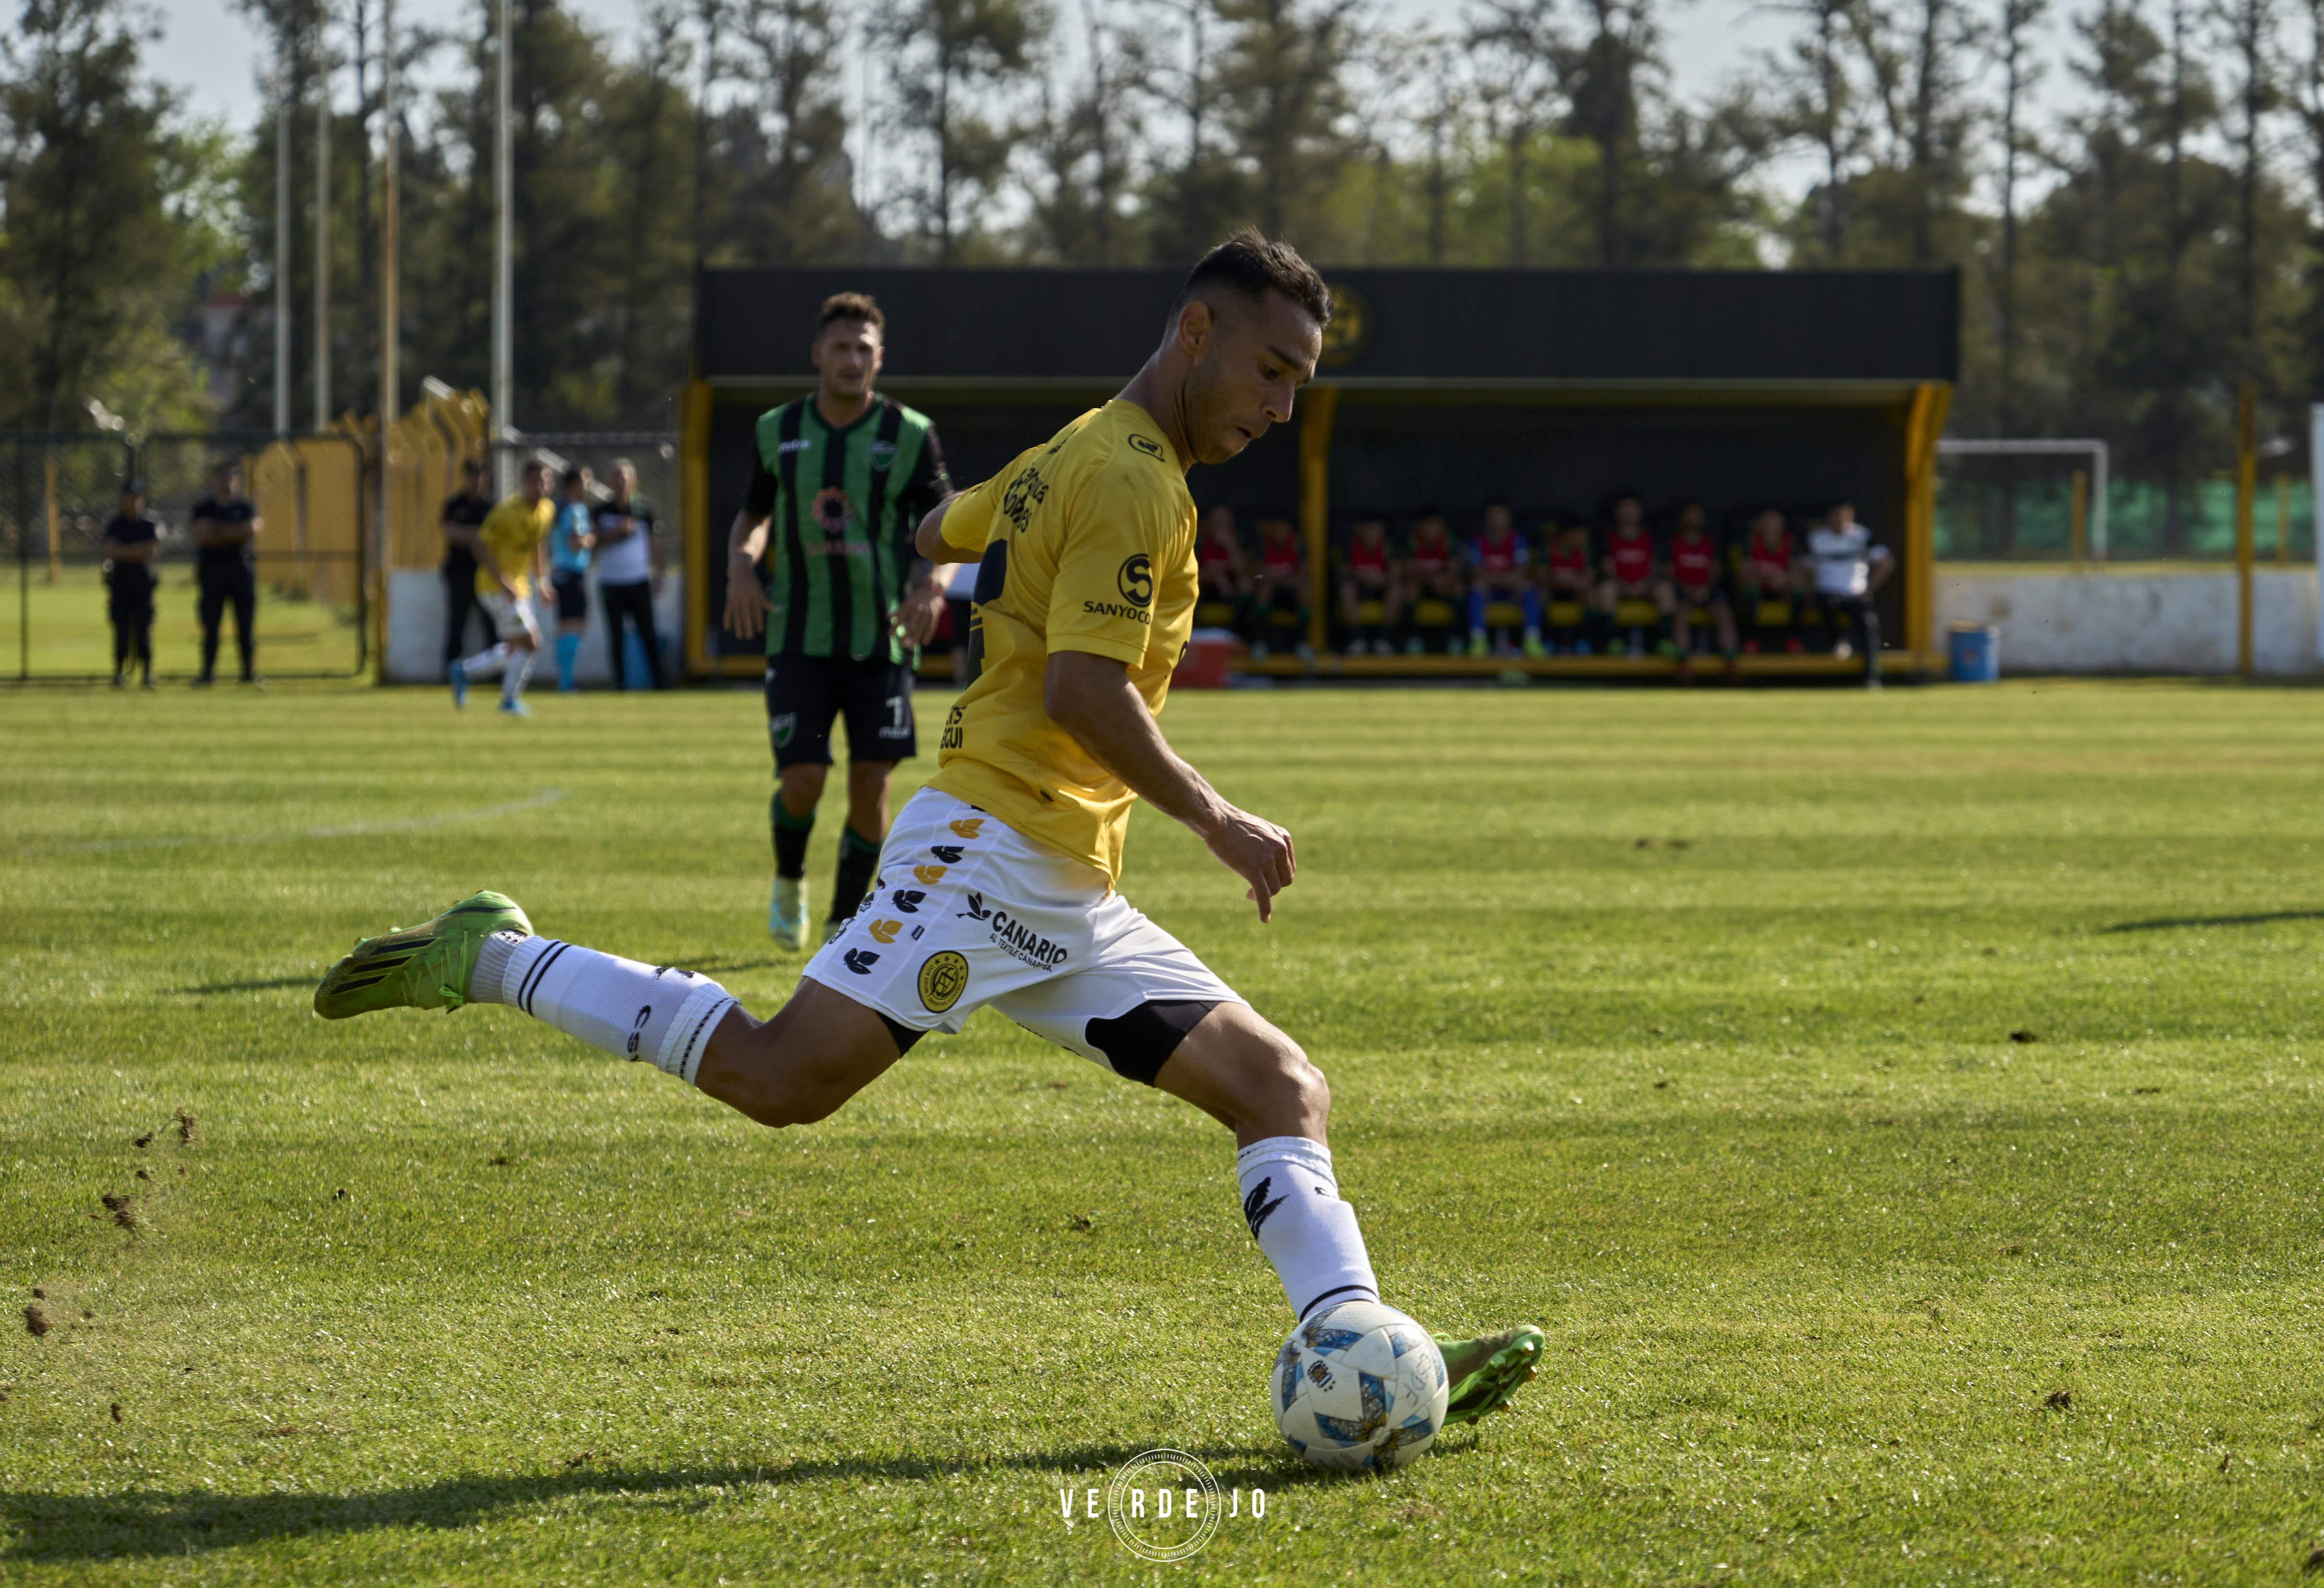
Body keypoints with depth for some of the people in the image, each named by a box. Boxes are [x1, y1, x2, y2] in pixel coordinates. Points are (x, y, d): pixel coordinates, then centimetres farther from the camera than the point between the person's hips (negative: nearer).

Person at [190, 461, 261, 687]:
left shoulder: (245, 508, 12)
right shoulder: (203, 508, 6)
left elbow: (251, 531, -6)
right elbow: (202, 537, -9)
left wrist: (218, 530, -6)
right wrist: (236, 534, -5)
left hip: (241, 569, 1)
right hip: (212, 571, -1)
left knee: (246, 625, 0)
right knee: (211, 626, -3)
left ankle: (249, 672, 4)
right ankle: (207, 672, 1)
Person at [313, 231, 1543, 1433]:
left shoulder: (1067, 459, 22)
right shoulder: (1131, 479, -9)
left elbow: (935, 534, 38)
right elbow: (1083, 692, -19)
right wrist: (1213, 821, -11)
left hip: (1067, 904, 10)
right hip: (996, 847, -10)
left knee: (1284, 1089, 0)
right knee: (783, 1077, -22)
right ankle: (491, 963, -6)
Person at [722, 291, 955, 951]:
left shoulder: (910, 436, -3)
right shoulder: (777, 432, 3)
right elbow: (752, 515, 17)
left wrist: (934, 582, -19)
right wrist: (741, 563, -5)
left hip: (882, 640, 0)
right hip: (800, 640, 0)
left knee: (870, 785, -4)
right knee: (802, 781, -10)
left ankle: (845, 924, 12)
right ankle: (789, 882, 22)